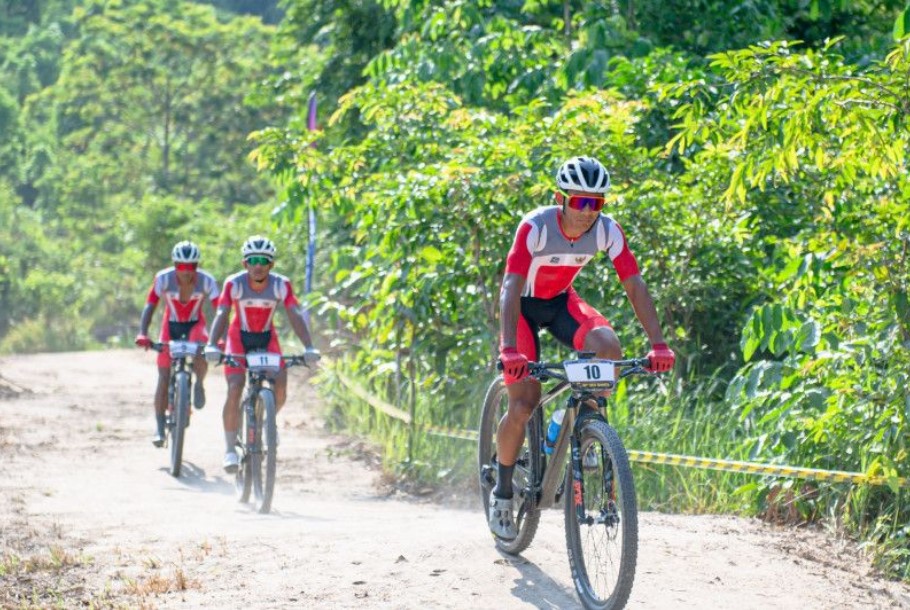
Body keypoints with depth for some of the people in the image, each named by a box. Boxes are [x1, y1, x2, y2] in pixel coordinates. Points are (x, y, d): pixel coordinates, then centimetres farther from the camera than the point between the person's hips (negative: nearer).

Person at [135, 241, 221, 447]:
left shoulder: (206, 281, -23)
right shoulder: (163, 278, -22)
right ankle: (159, 427, 4)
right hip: (171, 325, 1)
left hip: (195, 325, -1)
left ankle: (199, 384, 0)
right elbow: (149, 307, -23)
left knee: (201, 356, -33)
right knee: (164, 378, -5)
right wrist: (142, 334, -37)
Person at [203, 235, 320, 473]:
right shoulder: (234, 283, -23)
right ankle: (230, 449, -10)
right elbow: (221, 315, -32)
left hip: (267, 339, 1)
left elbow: (296, 316, -28)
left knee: (280, 392, -16)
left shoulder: (281, 285, -21)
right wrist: (211, 346, -49)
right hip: (239, 338, -1)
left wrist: (309, 347, -43)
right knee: (234, 390, -19)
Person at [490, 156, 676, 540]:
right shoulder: (535, 227, -32)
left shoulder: (607, 231, -21)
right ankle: (502, 493, 7)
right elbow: (510, 288, -39)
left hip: (561, 301, 3)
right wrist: (509, 349, -52)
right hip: (524, 306, -3)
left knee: (608, 345, -29)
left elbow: (634, 285, -20)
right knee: (523, 404, -14)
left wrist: (658, 344, -31)